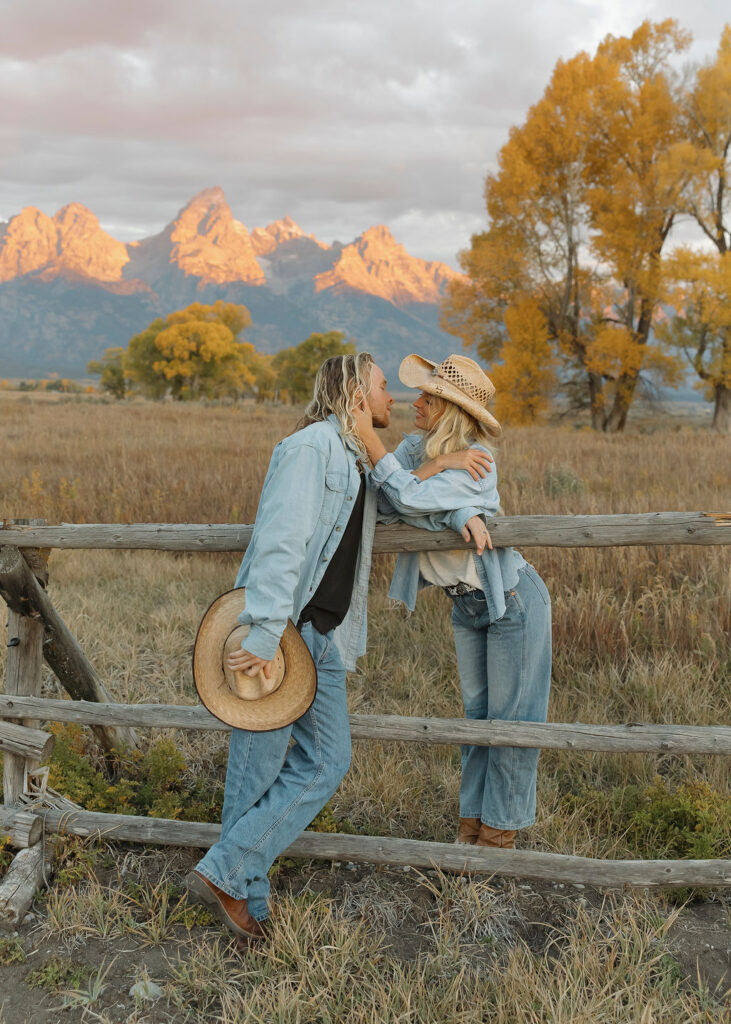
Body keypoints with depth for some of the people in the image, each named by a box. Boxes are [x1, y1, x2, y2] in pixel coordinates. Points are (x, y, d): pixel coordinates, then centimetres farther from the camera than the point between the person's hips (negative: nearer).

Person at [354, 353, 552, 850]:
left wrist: (369, 439, -31)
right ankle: (472, 821, 27)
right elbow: (383, 503, -17)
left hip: (511, 599, -7)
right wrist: (458, 513, -29)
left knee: (511, 715, 3)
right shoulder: (415, 445, -2)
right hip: (467, 604, 7)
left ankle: (501, 831, 15)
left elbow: (413, 500, -34)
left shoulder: (474, 461, -22)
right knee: (476, 712, 15)